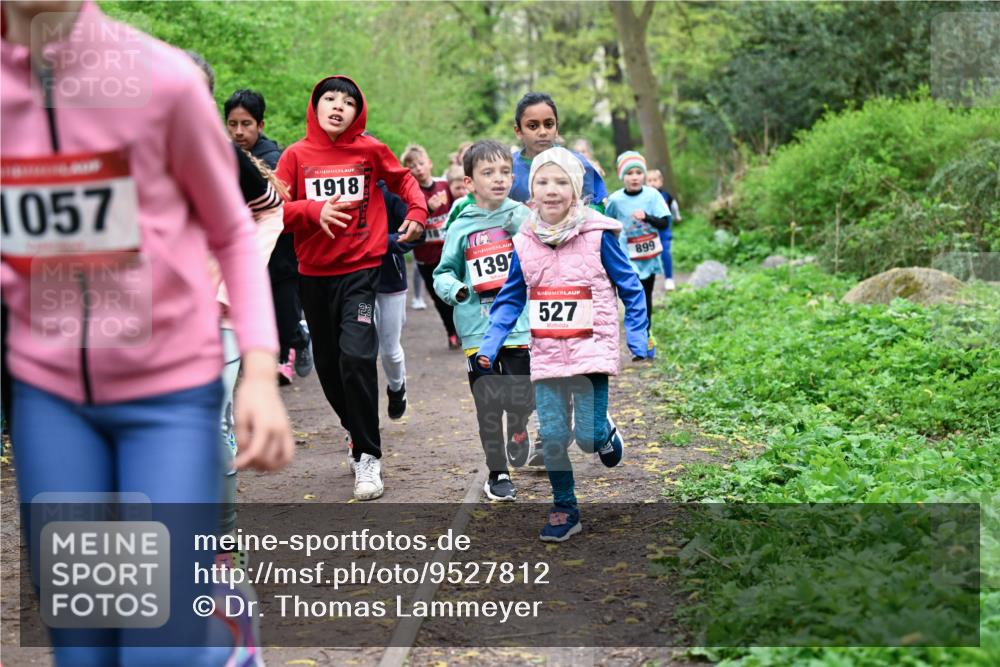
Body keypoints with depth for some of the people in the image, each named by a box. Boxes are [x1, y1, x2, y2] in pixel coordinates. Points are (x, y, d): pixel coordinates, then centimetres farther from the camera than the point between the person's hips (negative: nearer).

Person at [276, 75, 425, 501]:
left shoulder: (370, 150, 0)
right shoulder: (296, 155, 1)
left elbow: (402, 178, 18)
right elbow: (274, 209, -6)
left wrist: (417, 212, 5)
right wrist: (315, 211, -21)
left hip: (361, 269, -3)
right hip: (314, 274, 3)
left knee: (357, 357, -18)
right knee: (328, 364, 11)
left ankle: (368, 457, -9)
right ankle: (356, 430, 37)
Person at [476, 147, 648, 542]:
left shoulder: (597, 235, -8)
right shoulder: (525, 241, 1)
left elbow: (631, 291, -1)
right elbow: (511, 299, 8)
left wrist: (639, 344, -8)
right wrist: (489, 346, -2)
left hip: (591, 350, -3)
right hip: (546, 355, 3)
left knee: (588, 438, -7)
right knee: (552, 437, 1)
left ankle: (605, 431, 29)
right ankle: (564, 510, 18)